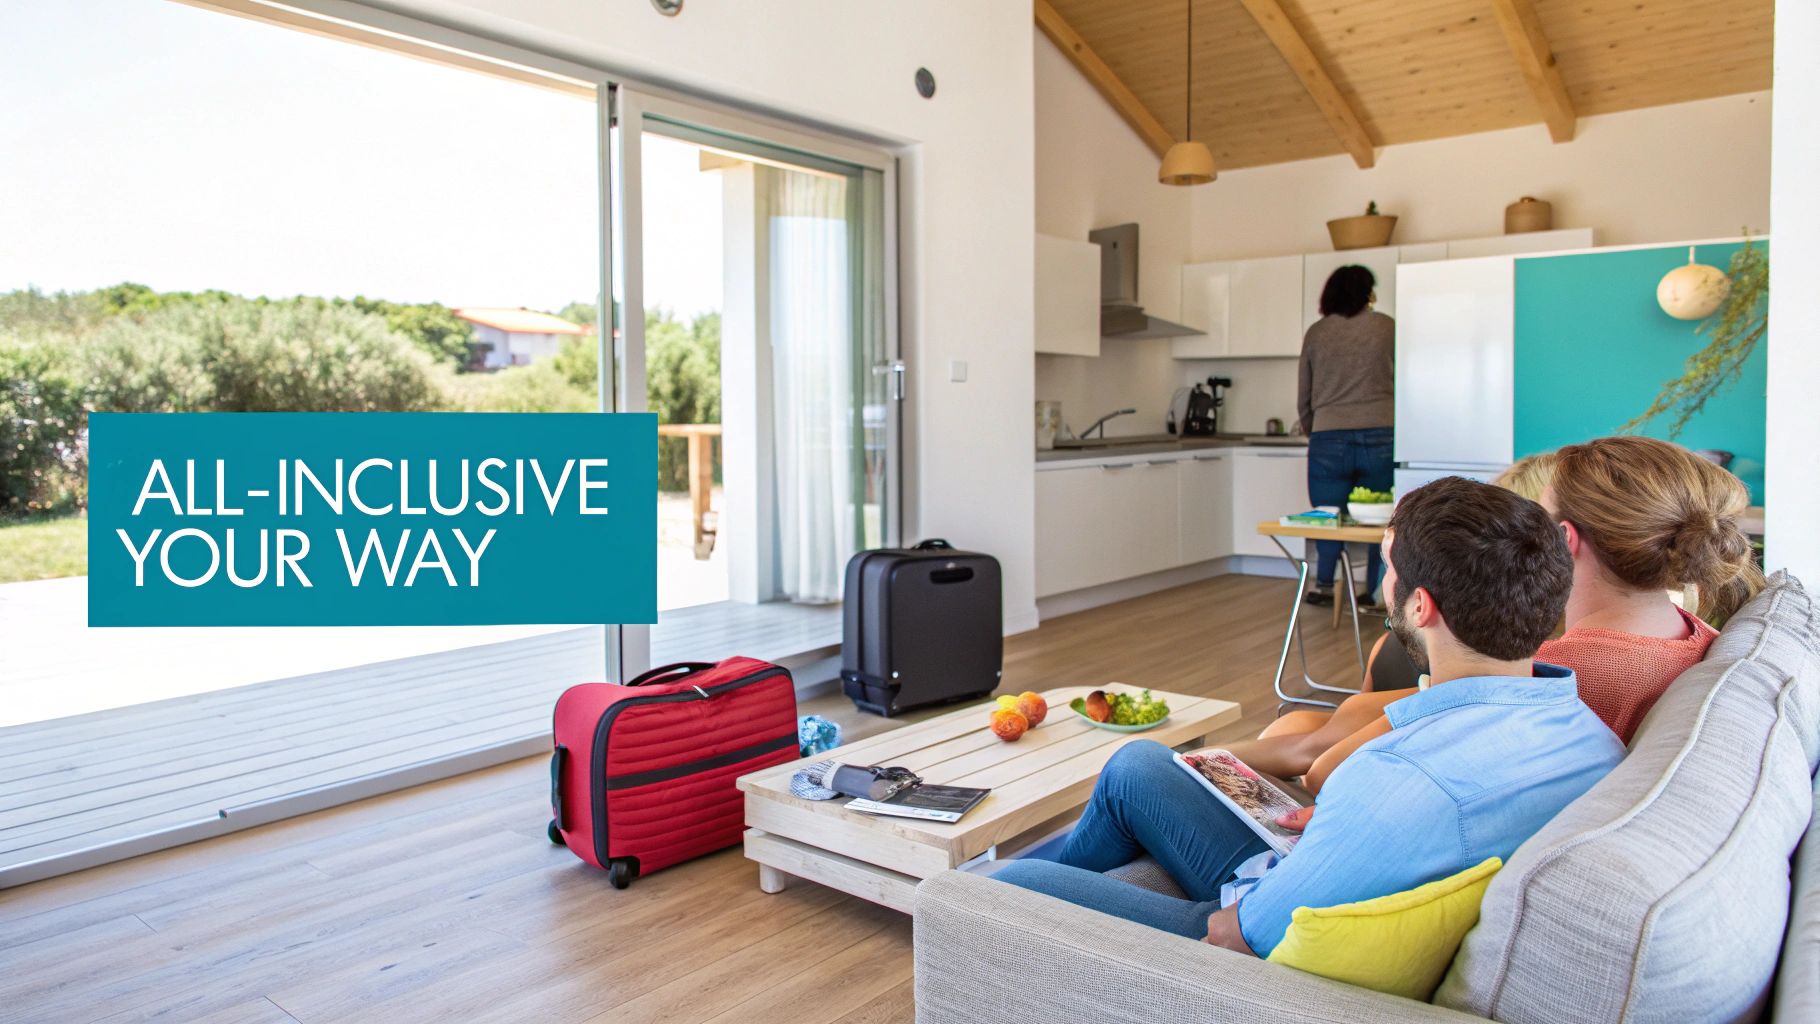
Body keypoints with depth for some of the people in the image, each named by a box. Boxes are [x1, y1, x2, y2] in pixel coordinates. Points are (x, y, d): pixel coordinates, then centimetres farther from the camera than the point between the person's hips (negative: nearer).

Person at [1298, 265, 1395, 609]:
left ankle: (1323, 585, 8)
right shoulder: (1386, 327, 4)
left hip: (1328, 441, 1)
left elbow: (1304, 399, 14)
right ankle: (1375, 595, 11)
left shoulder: (1316, 333, 9)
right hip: (1380, 437, -1)